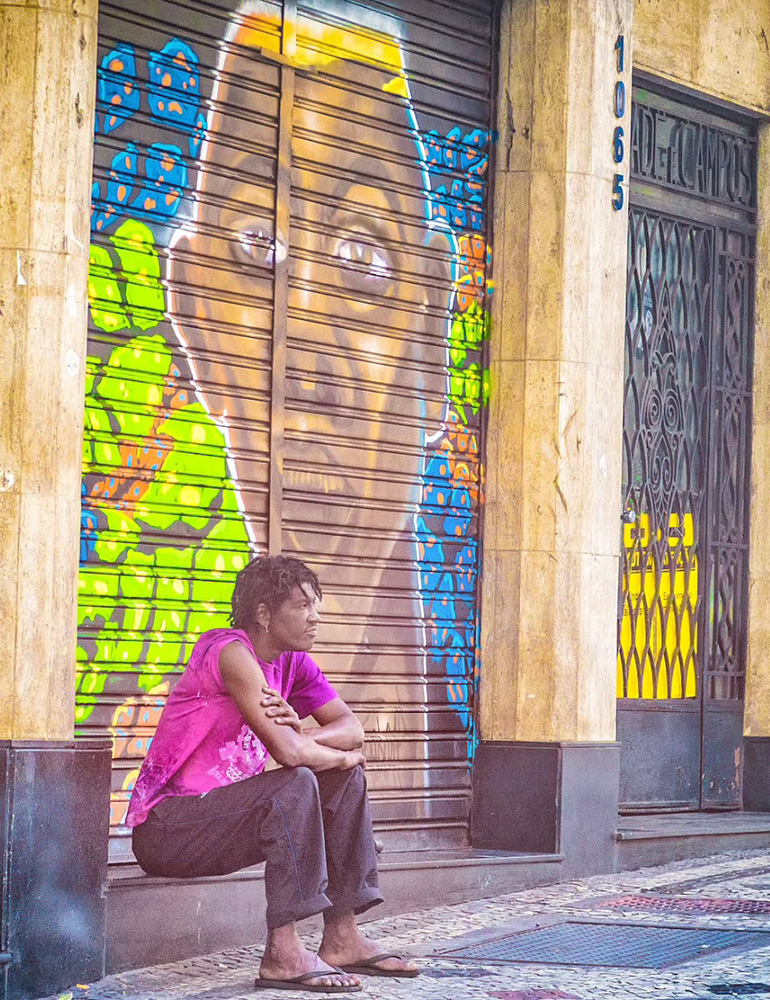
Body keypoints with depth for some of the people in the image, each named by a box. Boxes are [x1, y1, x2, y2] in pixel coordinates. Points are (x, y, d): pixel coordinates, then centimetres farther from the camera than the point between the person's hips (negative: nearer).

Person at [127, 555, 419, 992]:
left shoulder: (293, 662, 8)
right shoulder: (232, 653, -20)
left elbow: (352, 729, 3)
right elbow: (287, 751, -29)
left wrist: (305, 734, -19)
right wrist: (342, 756, -9)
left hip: (220, 816, 10)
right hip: (165, 829, -10)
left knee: (345, 782, 4)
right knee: (295, 785, -28)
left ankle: (342, 938, 1)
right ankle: (284, 953, -29)